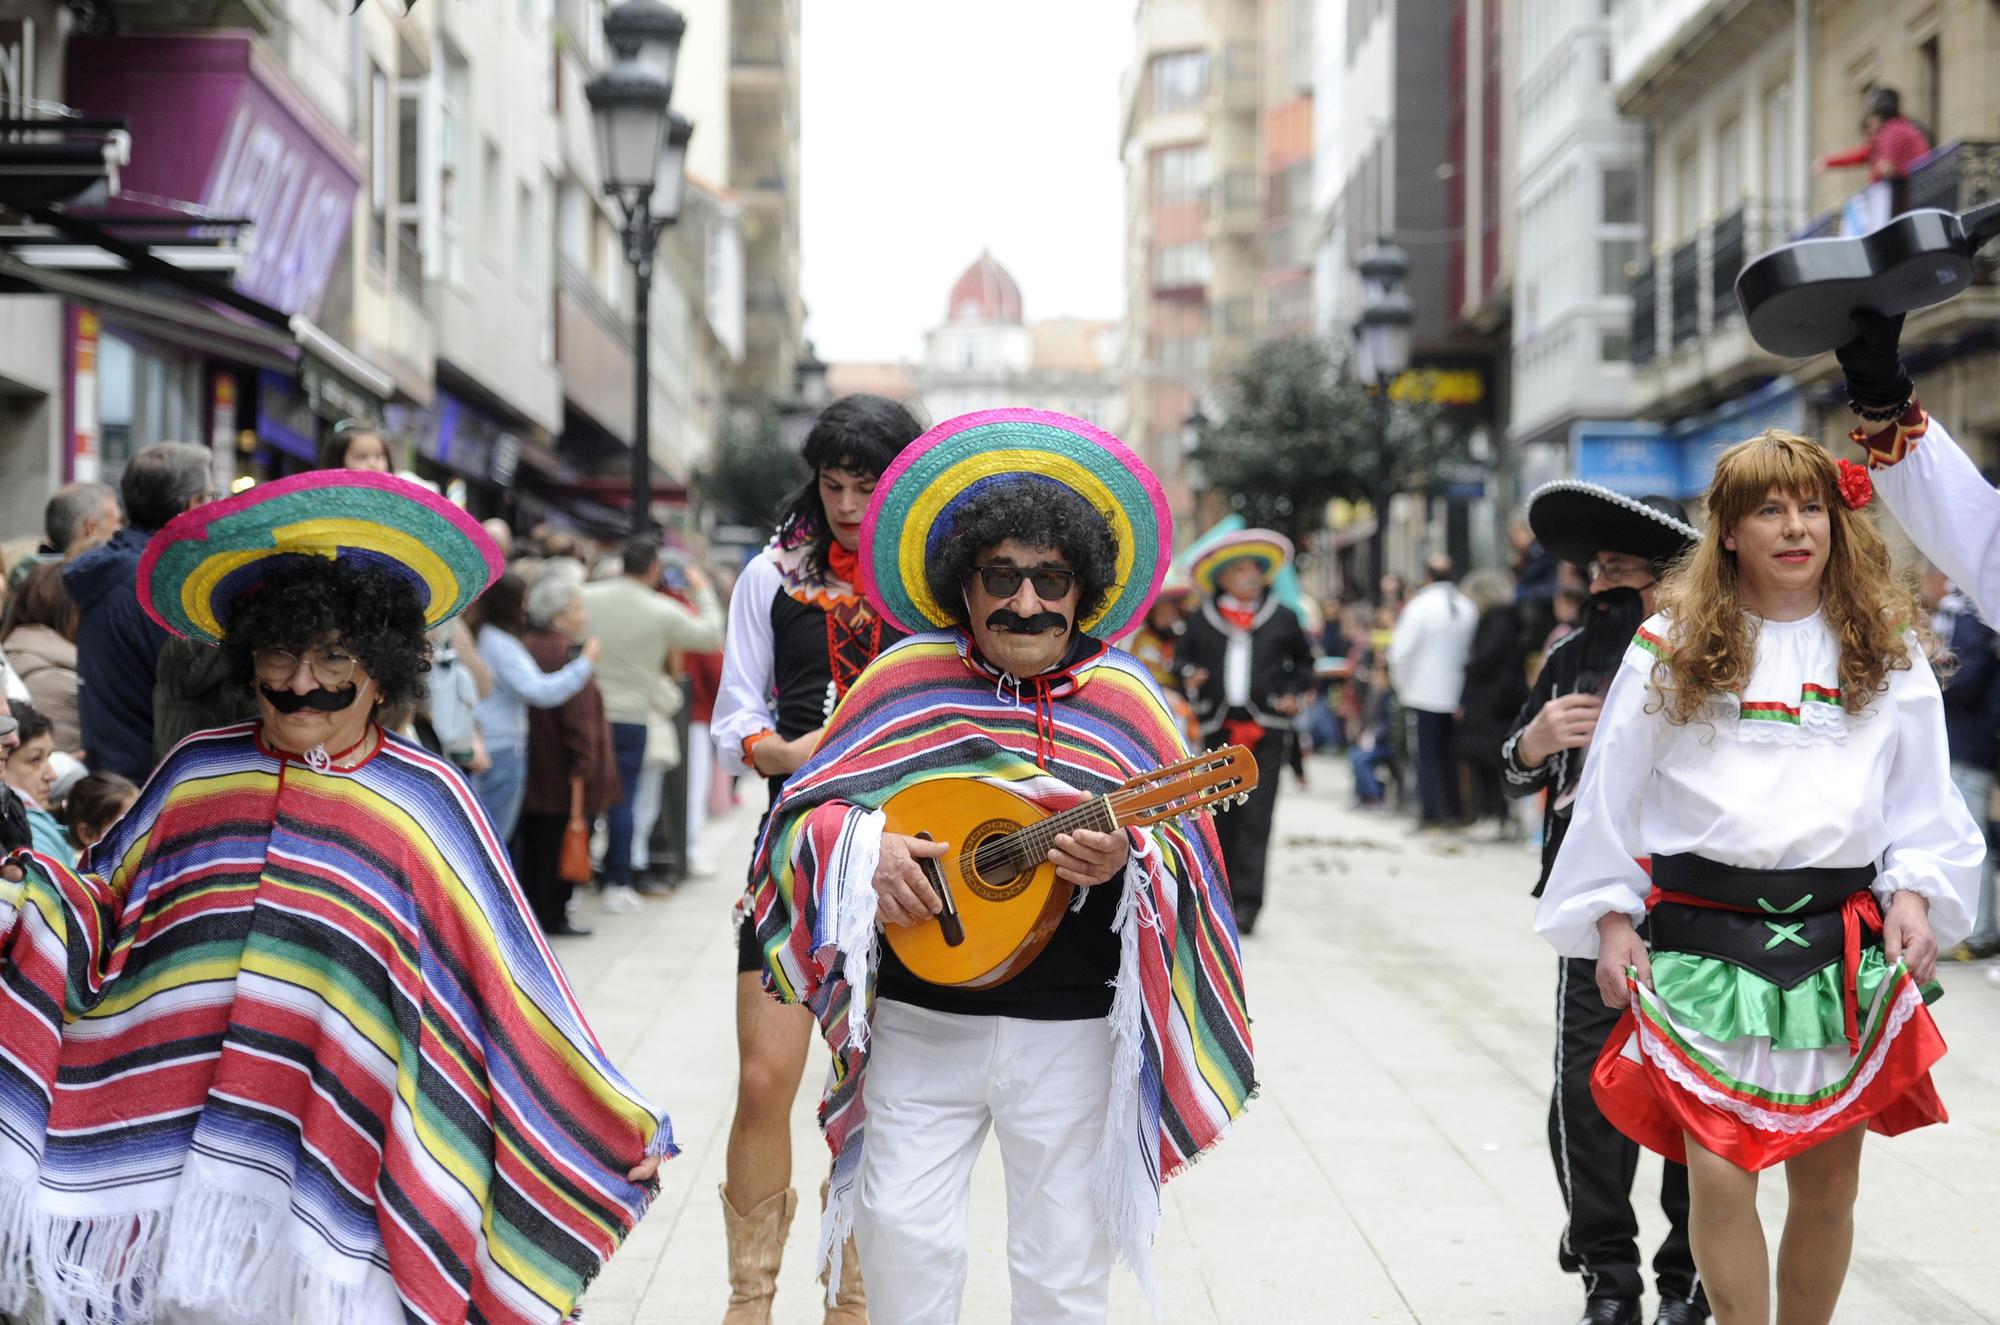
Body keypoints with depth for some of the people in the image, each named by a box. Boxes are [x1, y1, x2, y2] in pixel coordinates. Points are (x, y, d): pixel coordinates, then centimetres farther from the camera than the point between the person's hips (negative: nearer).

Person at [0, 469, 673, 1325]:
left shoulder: (425, 801, 2)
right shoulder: (198, 772, 10)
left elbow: (507, 981, 3)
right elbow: (98, 905, 17)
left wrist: (614, 1125, 2)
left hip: (336, 1150, -2)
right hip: (173, 1140, 3)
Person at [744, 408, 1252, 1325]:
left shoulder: (1121, 697, 1)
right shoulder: (909, 679, 2)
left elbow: (1182, 859, 1)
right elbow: (807, 805, 6)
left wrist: (1127, 859, -21)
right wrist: (865, 846, -14)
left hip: (1072, 1033, 0)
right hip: (920, 1022, 0)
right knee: (902, 1240, -3)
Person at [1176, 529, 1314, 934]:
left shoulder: (1282, 619, 10)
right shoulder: (1202, 620, 9)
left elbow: (1303, 661, 21)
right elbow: (1182, 658, 17)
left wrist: (1296, 693, 4)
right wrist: (1188, 677, -5)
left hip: (1266, 732, -1)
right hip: (1218, 729, 1)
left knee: (1255, 817, -9)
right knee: (1219, 816, 4)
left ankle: (1247, 901, -10)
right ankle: (1223, 894, 19)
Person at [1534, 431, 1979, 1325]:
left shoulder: (1886, 647, 8)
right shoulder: (1674, 646, 3)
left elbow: (1921, 796, 10)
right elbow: (1614, 789, 5)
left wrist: (1913, 891, -4)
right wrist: (1611, 918, 2)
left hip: (1843, 940, 2)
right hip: (1705, 935, -2)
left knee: (1828, 1181, 7)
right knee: (1718, 1176, -9)